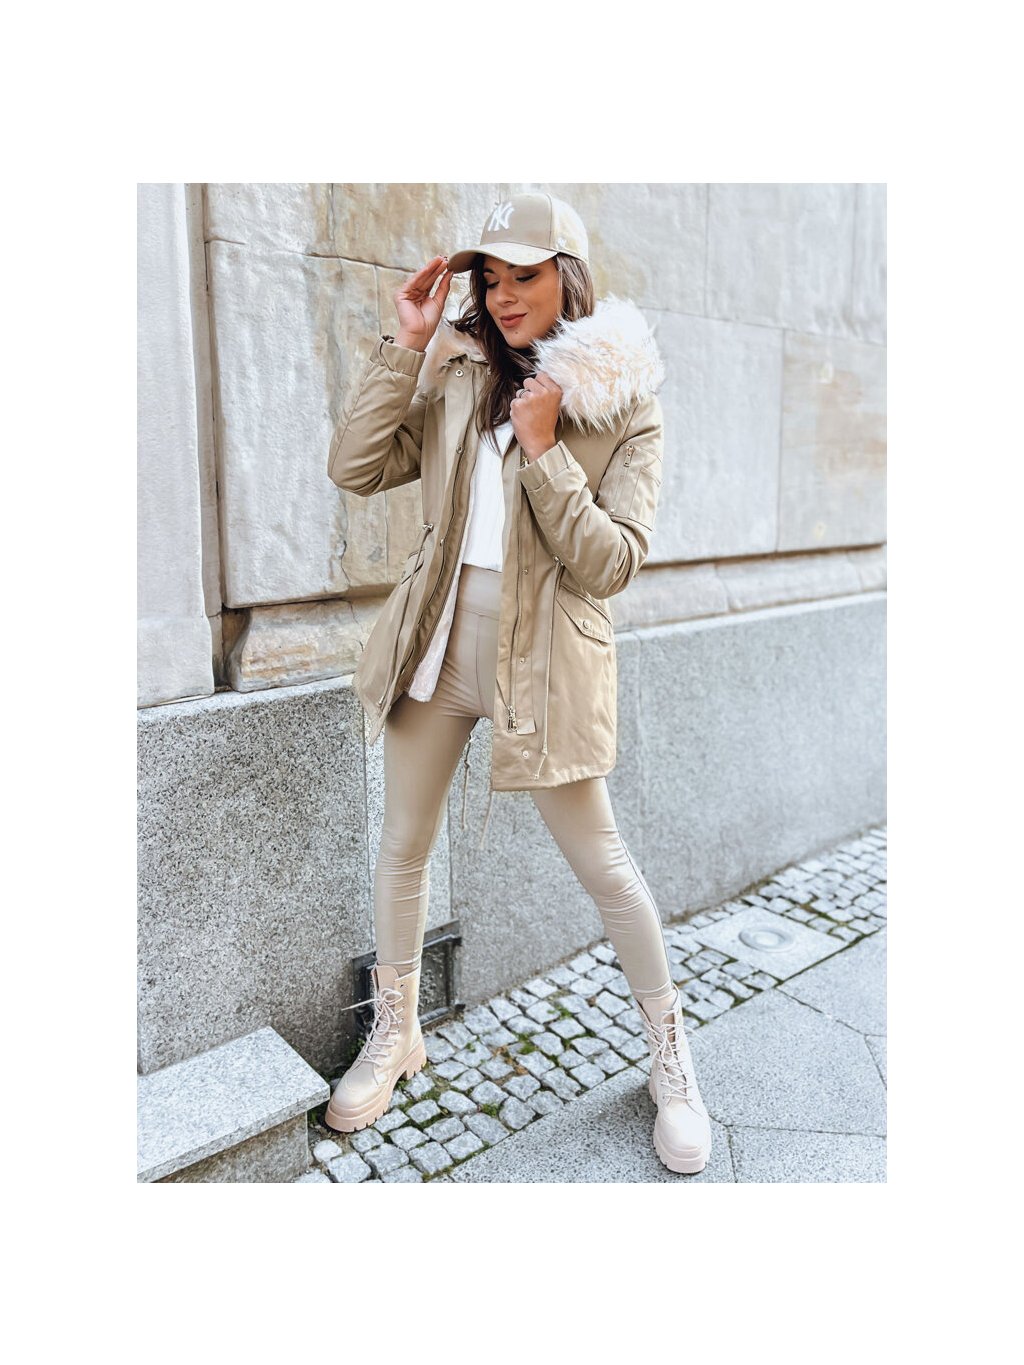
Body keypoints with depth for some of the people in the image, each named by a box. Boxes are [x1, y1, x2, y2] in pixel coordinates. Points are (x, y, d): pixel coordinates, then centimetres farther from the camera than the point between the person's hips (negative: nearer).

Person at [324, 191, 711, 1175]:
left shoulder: (625, 406, -3)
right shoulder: (459, 376, 7)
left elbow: (610, 564, -11)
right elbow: (355, 468, -1)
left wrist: (544, 451, -18)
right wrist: (406, 346, -5)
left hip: (547, 653, -3)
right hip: (439, 638, 4)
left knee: (601, 862, 5)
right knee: (403, 846, 12)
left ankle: (671, 1057, 29)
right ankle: (394, 1034, 36)